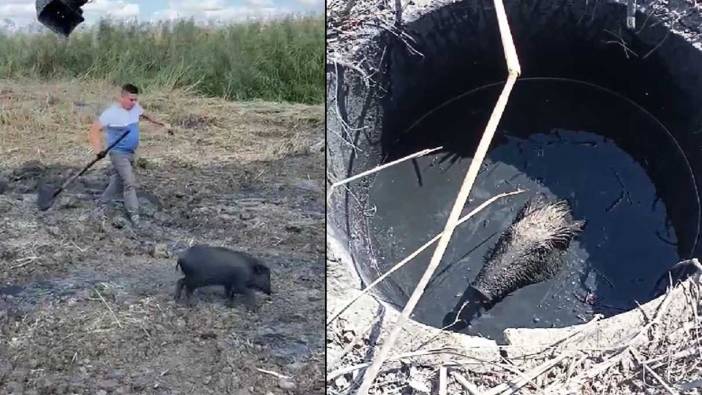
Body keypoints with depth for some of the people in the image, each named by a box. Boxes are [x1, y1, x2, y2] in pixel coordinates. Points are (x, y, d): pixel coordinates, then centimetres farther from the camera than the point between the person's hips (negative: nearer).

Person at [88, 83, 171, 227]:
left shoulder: (135, 108, 0)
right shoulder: (111, 113, -21)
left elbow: (146, 115, 22)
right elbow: (94, 129, -23)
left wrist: (163, 124, 20)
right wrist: (98, 148, -38)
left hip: (130, 153, 7)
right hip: (118, 153, -7)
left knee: (117, 182, 17)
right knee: (130, 183, -14)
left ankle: (102, 204, 34)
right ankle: (134, 215, -7)